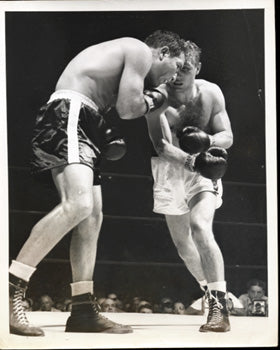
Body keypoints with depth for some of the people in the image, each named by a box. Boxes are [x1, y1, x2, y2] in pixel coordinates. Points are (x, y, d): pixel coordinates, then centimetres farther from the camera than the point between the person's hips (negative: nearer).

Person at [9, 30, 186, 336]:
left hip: (79, 126, 11)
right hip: (67, 116, -11)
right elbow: (127, 107, -8)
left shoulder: (125, 53, 31)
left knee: (92, 216, 8)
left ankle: (83, 311, 9)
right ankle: (10, 288, -31)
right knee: (78, 204, -27)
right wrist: (153, 99, 12)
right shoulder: (141, 52, 1)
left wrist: (108, 137, 14)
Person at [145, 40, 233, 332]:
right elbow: (161, 145, -27)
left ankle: (220, 308, -25)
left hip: (203, 169, -1)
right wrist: (191, 161, -43)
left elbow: (227, 136, -6)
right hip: (170, 171, 2)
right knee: (181, 240, 9)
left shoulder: (211, 93, -12)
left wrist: (207, 140, -29)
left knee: (200, 227, -24)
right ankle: (210, 292, 34)